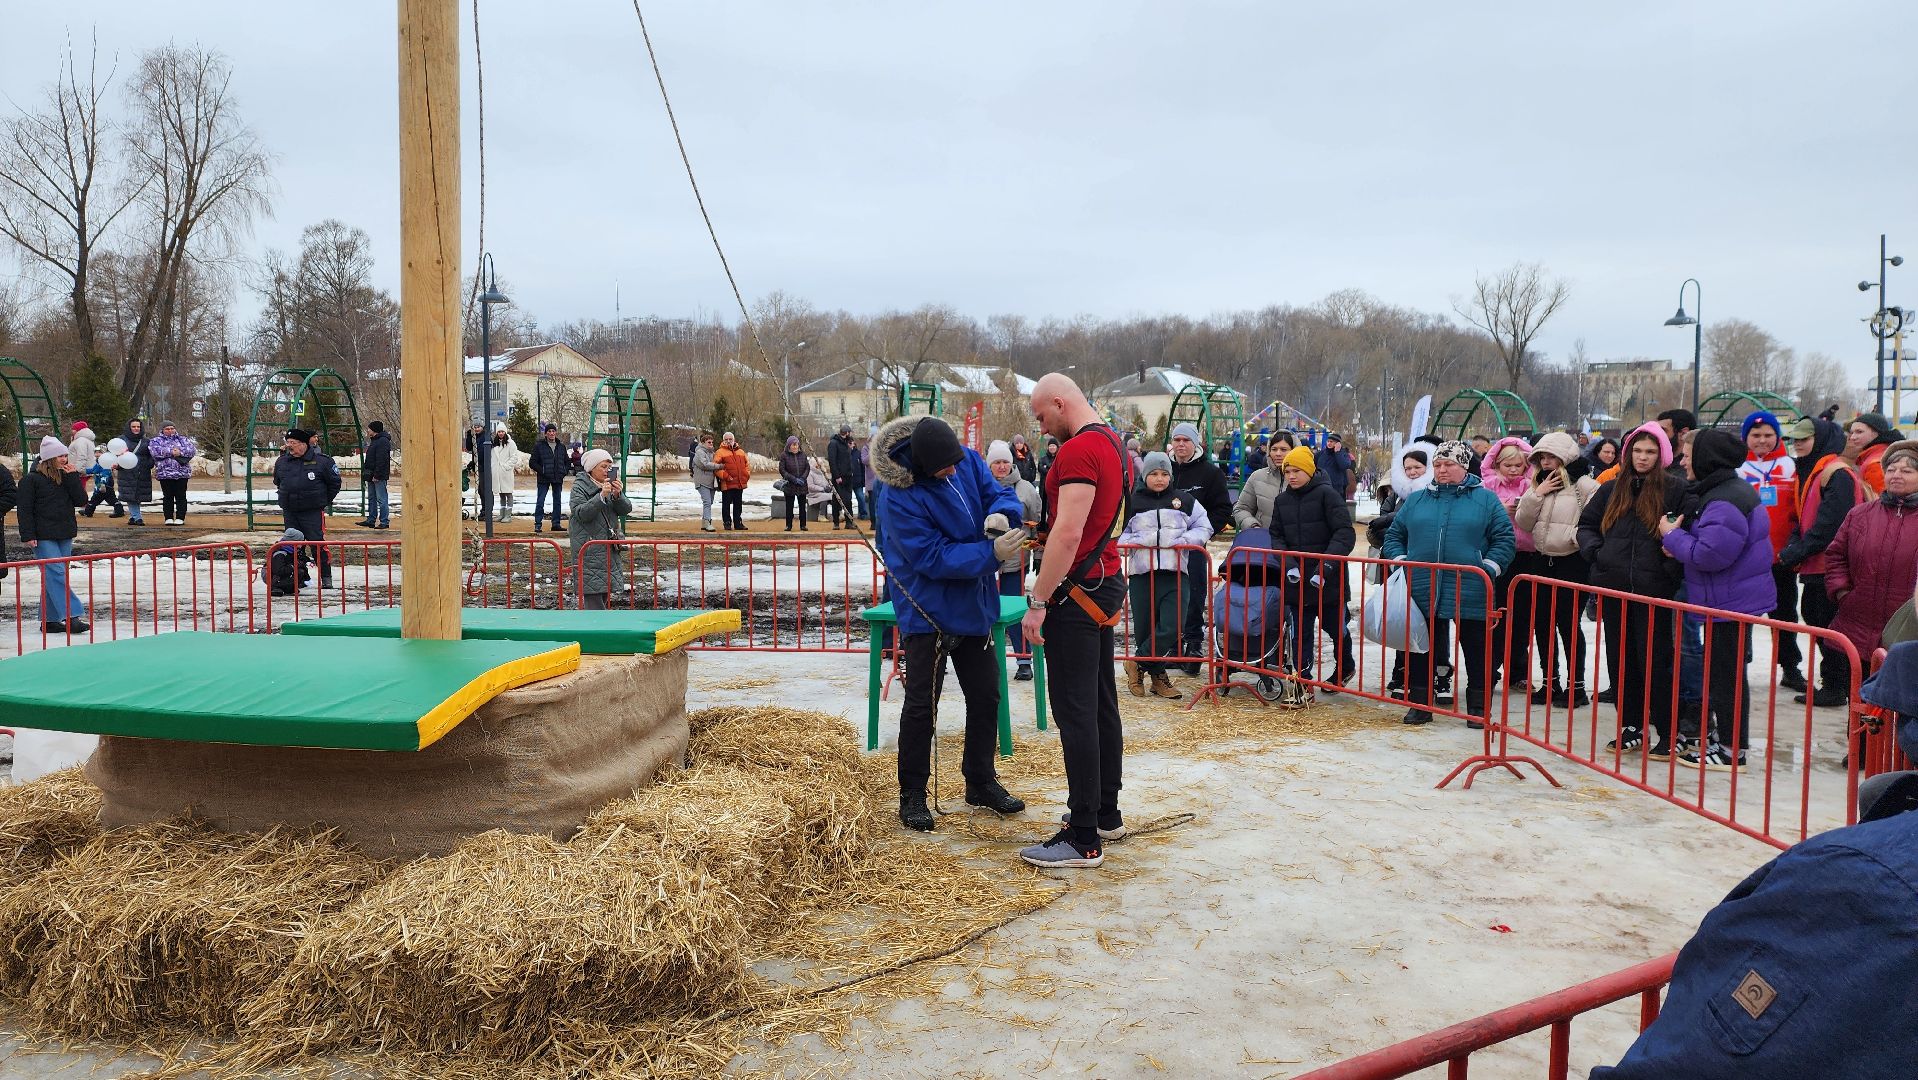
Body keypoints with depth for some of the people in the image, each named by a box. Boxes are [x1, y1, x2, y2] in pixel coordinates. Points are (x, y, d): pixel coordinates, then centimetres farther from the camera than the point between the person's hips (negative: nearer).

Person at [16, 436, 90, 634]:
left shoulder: (67, 477, 11)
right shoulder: (31, 480, -6)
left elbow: (81, 501, 0)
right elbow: (24, 509, -7)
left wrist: (73, 477, -6)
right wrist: (28, 535, -14)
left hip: (64, 536, 6)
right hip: (43, 537, -6)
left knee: (52, 578, 9)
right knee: (56, 574, -13)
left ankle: (49, 620, 14)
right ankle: (71, 616, -20)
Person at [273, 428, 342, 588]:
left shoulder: (321, 461, -6)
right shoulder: (281, 462, 7)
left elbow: (334, 482, 3)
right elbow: (277, 482, 26)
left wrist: (325, 501, 5)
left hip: (313, 512, -5)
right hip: (289, 513, 5)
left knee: (318, 544, -9)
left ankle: (326, 577, -2)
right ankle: (299, 576, 20)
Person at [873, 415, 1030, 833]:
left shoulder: (968, 461, -6)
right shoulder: (899, 496, -24)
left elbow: (1000, 493, 0)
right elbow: (933, 558, -24)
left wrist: (1001, 513, -24)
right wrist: (992, 553, -29)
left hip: (974, 606, 7)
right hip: (928, 609, -6)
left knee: (985, 696, 14)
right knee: (921, 704, 0)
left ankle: (981, 780, 30)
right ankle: (912, 795, 13)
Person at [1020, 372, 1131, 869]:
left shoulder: (1078, 451, -17)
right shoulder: (1116, 445, 15)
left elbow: (1068, 534, -24)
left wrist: (1038, 602, -21)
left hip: (1078, 591, -10)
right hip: (1106, 585, 10)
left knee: (1075, 711, -8)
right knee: (1102, 704, 15)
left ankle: (1083, 839, -5)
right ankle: (1106, 814, 25)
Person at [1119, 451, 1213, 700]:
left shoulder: (1185, 500, 10)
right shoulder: (1132, 501, 7)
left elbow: (1204, 527, 13)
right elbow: (1119, 534, 9)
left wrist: (1184, 540, -4)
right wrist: (1138, 541, -11)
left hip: (1175, 573, 0)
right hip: (1141, 572, 0)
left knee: (1172, 628, -13)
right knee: (1144, 629, 3)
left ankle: (1138, 663, 6)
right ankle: (1157, 674, 21)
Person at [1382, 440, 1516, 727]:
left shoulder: (1486, 500, 3)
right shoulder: (1415, 501, 11)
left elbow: (1505, 540, 2)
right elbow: (1394, 535, 17)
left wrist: (1488, 568, -8)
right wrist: (1401, 563, 2)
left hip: (1470, 594, -2)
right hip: (1423, 593, 2)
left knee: (1477, 652, 6)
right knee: (1422, 651, 8)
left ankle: (1479, 707, 17)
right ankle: (1420, 704, 18)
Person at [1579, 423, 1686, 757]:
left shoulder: (1675, 491, -1)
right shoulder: (1611, 490, 11)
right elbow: (1586, 525, 18)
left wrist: (1674, 568, -14)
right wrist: (1595, 551, 1)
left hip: (1654, 590, -5)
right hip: (1613, 587, 5)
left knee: (1654, 661, -4)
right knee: (1621, 659, 10)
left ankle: (1667, 735, 4)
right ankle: (1631, 727, 21)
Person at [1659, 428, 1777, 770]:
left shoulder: (1725, 502, -23)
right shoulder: (1721, 492, 13)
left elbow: (1709, 554, -27)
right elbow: (1705, 545, 19)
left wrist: (1673, 535, -14)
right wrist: (1680, 537, 2)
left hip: (1731, 601, -11)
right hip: (1729, 599, 11)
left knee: (1727, 675, -2)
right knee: (1720, 671, 19)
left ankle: (1731, 749, 6)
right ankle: (1720, 736, 29)